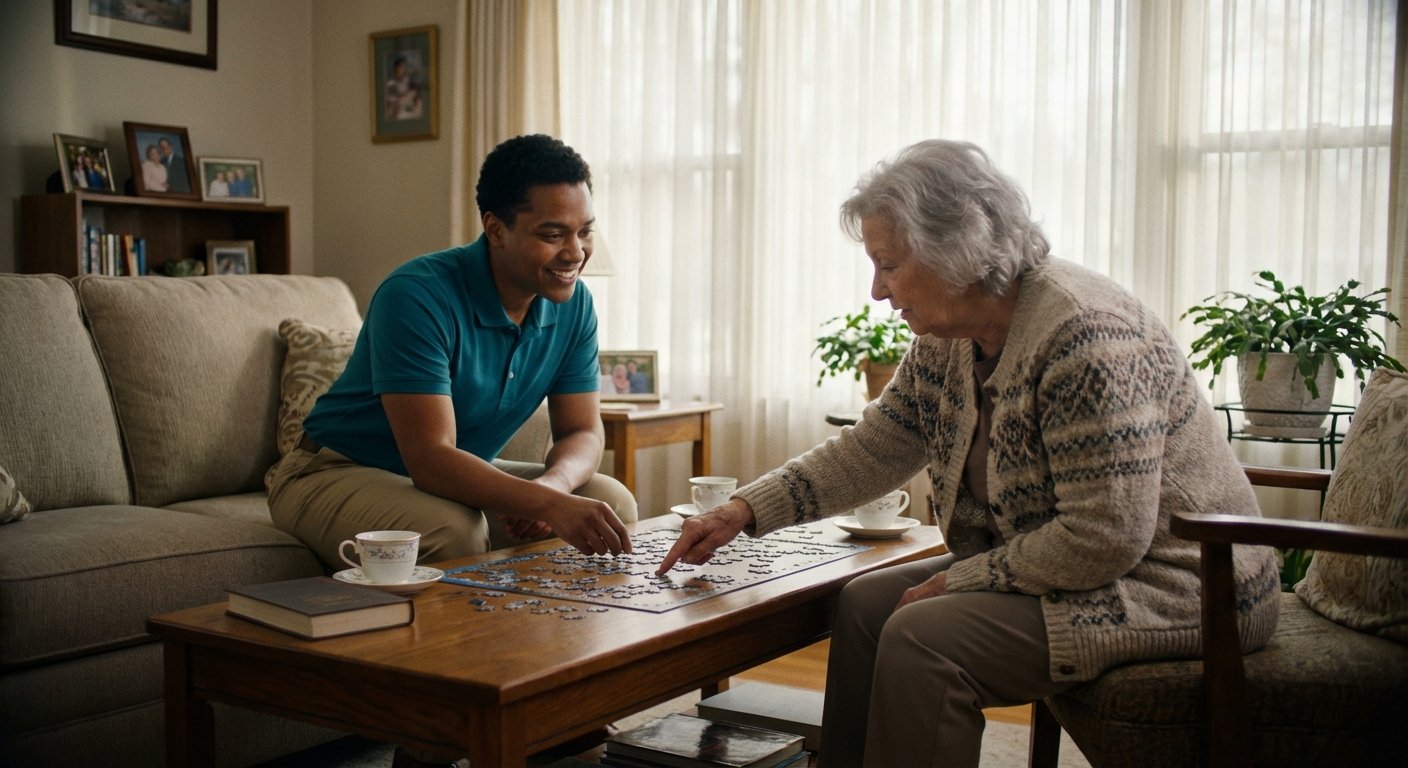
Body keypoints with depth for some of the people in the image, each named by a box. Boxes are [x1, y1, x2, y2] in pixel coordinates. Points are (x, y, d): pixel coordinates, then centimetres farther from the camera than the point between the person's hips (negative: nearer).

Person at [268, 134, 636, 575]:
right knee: (452, 531, -37)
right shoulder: (417, 296, -28)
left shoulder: (574, 305, -6)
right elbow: (429, 459, -34)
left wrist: (549, 484, -27)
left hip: (460, 475, 7)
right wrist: (549, 504, -47)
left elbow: (582, 432, -3)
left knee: (612, 503, -10)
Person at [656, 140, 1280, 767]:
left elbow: (1107, 538, -27)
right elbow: (869, 450, 9)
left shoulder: (1083, 334, -26)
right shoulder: (947, 341, 2)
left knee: (922, 637, -22)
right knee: (865, 604, 3)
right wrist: (745, 511, 0)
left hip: (1171, 586, -9)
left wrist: (960, 580, -18)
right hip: (1069, 565, 9)